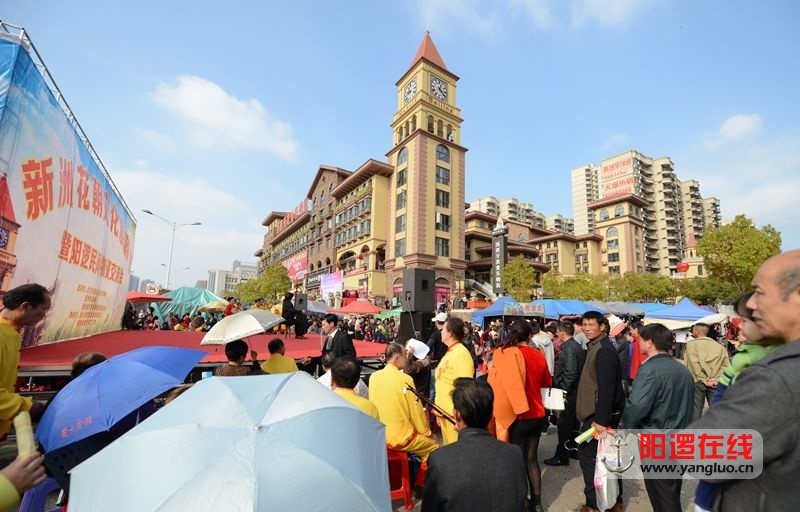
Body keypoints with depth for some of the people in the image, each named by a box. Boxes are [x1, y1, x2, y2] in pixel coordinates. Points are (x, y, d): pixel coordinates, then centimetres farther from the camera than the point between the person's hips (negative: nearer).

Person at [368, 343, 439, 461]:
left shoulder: (373, 377, -3)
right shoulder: (405, 379, -18)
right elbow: (416, 412, -10)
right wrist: (427, 432, 8)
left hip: (378, 436, 6)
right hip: (401, 439, -6)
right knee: (433, 445, 17)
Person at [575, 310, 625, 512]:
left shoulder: (604, 350, -20)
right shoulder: (595, 346, 11)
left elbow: (606, 388, -26)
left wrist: (601, 419, -26)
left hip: (601, 413, -10)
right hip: (598, 411, 10)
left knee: (588, 454, -1)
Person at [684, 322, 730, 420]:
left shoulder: (691, 344, 0)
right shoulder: (720, 346, 12)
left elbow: (694, 364, -11)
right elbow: (726, 365, 0)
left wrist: (704, 380, -7)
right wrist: (717, 379, -4)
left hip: (697, 382, -3)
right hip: (715, 384, 3)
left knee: (696, 410, 4)